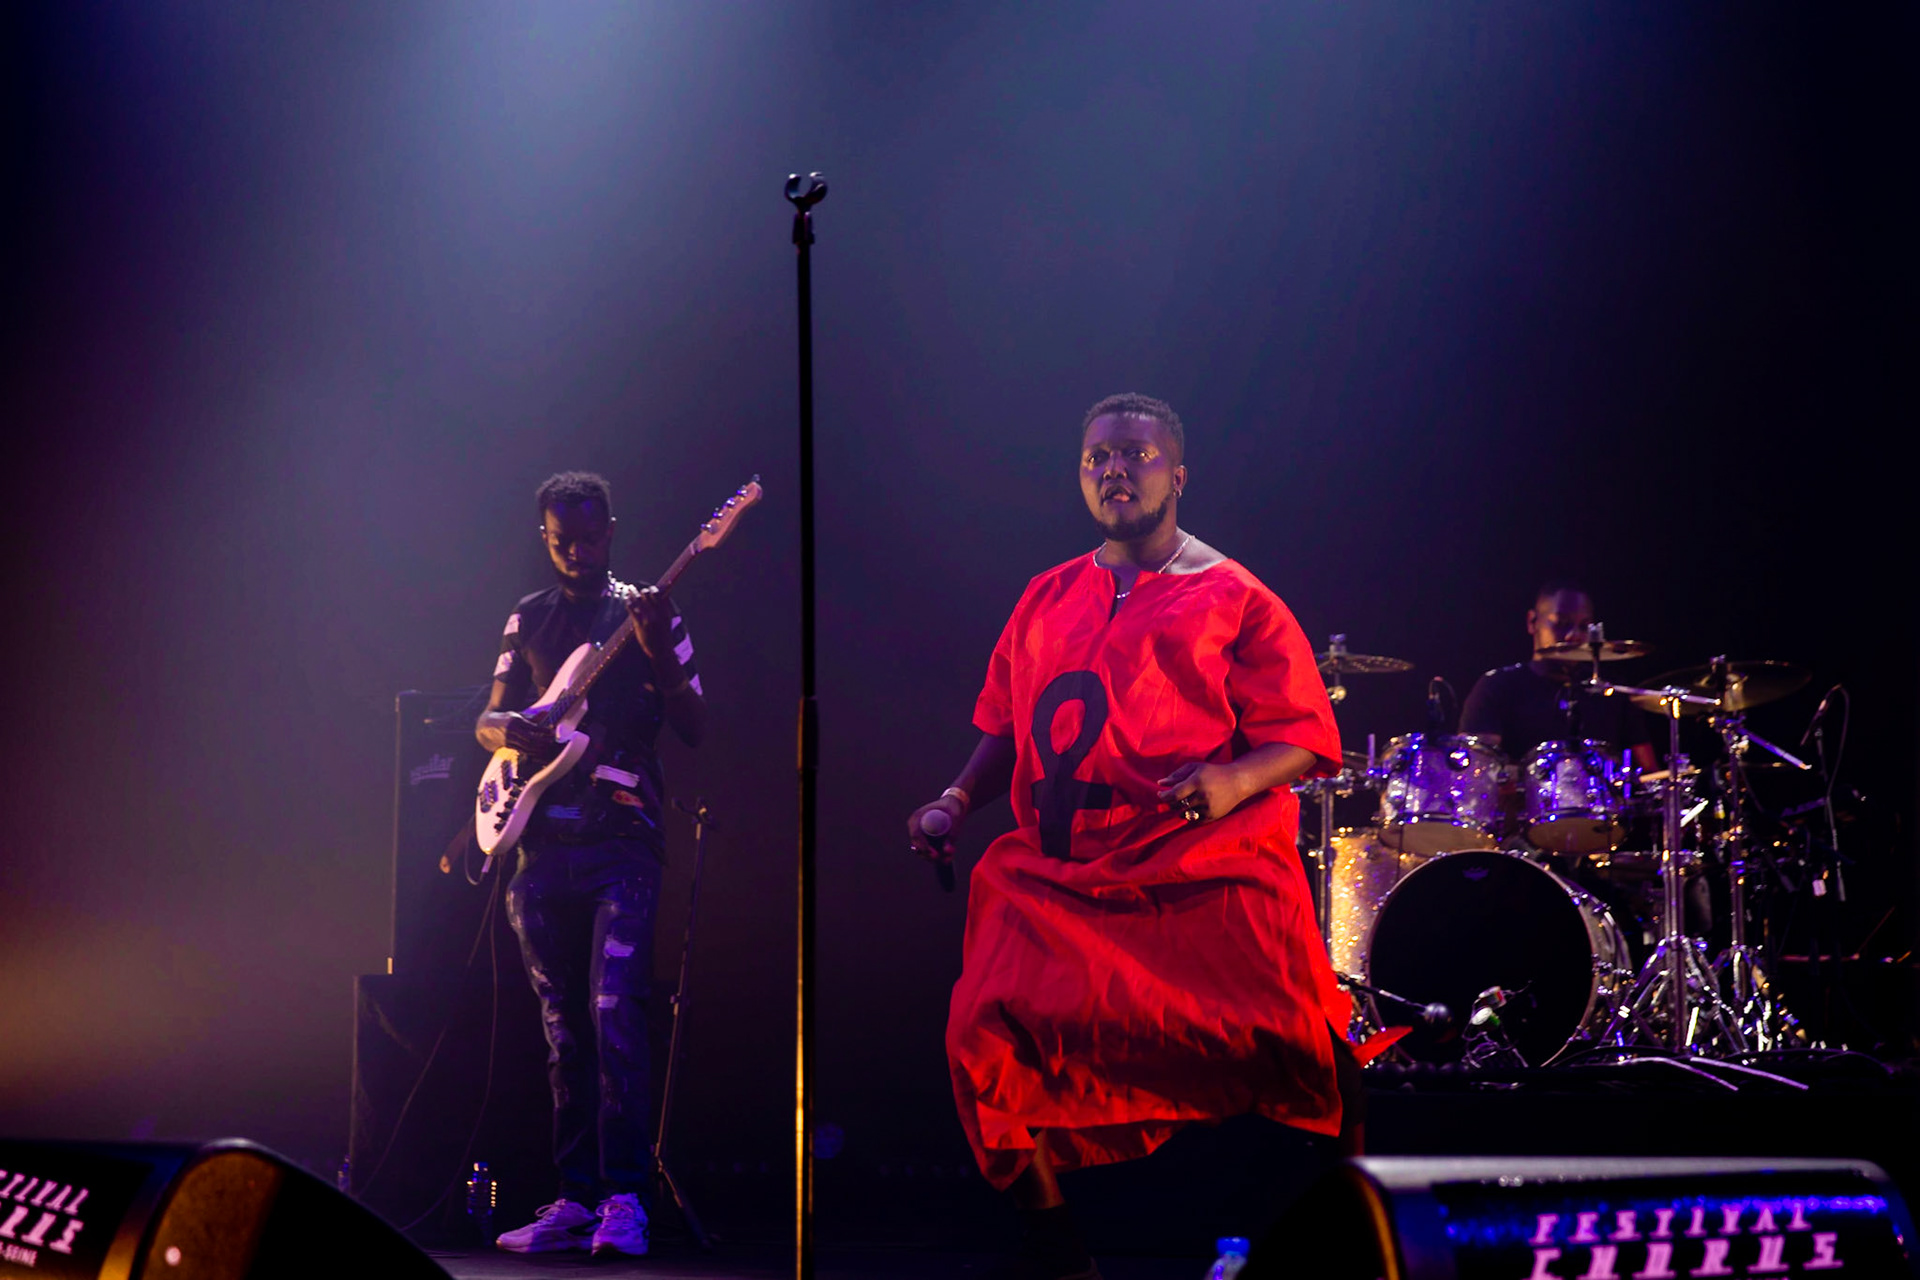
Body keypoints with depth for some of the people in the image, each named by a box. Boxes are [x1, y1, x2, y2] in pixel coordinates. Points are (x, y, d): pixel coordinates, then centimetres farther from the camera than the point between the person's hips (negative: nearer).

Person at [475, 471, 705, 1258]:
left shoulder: (649, 615, 5)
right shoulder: (527, 620, 16)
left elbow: (694, 730, -1)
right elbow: (487, 721, 15)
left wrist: (658, 654, -19)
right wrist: (508, 730, -10)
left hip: (622, 842, -4)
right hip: (545, 843, 4)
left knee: (614, 1014, -16)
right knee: (564, 1030, 6)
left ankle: (623, 1199, -16)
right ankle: (577, 1198, 11)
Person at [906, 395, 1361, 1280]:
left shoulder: (1234, 599, 8)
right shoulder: (1047, 600, 21)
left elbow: (1305, 741, 3)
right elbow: (1005, 728, 29)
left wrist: (1234, 781, -16)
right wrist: (957, 801, 12)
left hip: (1211, 868, -3)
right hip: (1056, 869, 4)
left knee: (1280, 1039, -24)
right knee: (990, 1025, -20)